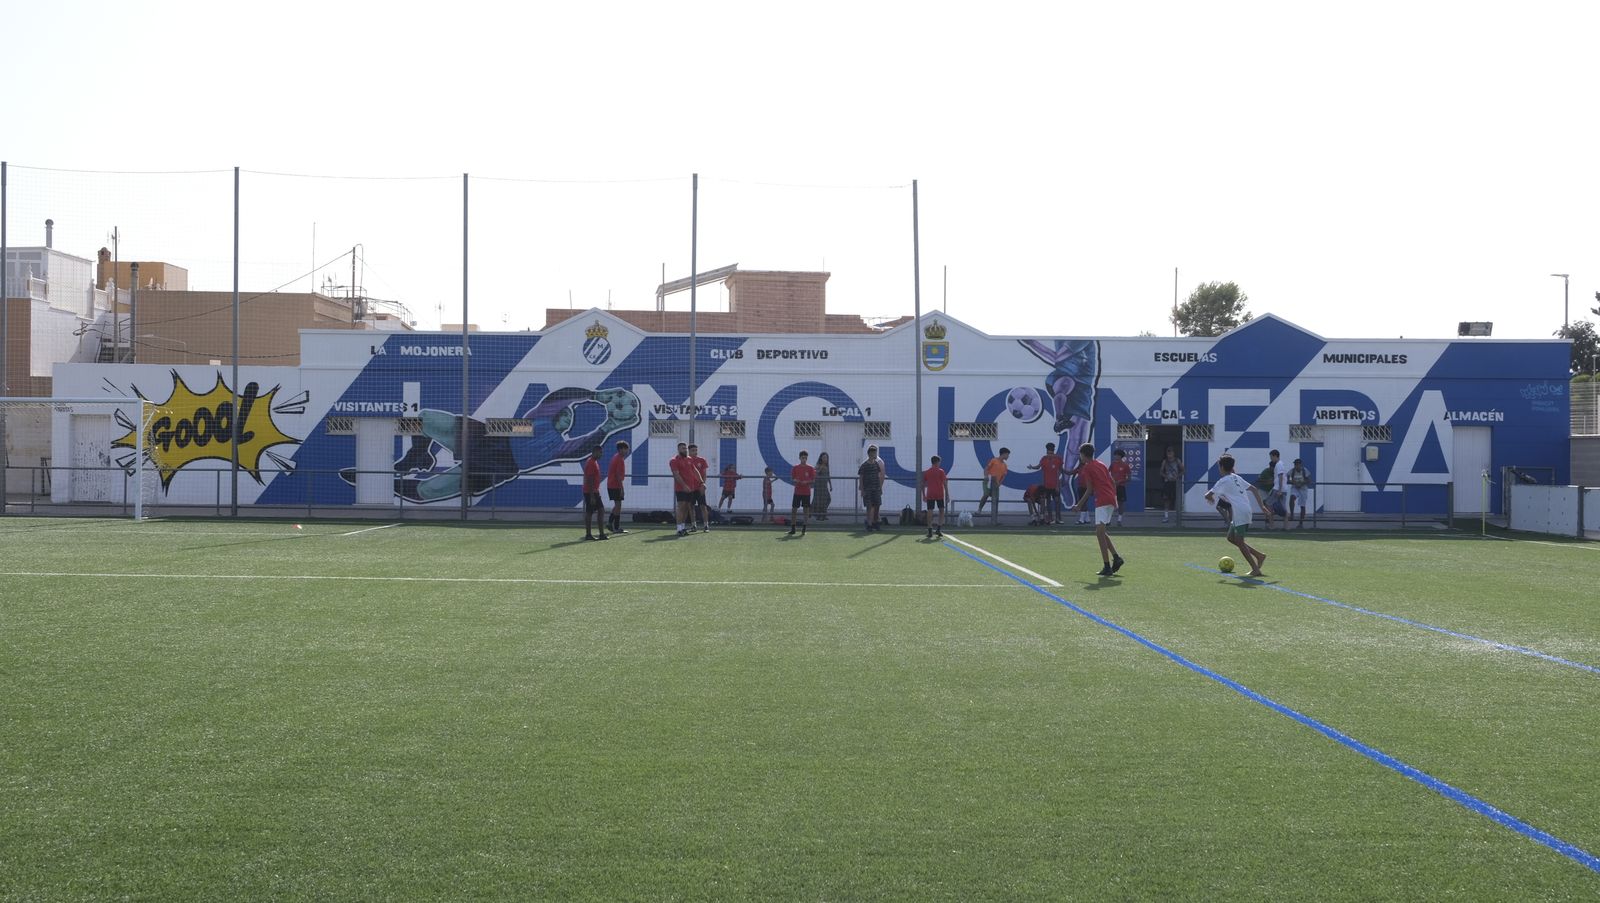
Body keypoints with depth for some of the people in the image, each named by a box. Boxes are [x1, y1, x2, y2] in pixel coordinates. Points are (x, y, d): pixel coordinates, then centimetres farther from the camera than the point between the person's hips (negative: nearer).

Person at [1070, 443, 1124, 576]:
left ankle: (1107, 567, -21)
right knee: (1101, 532, 20)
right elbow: (1113, 484, 20)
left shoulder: (1086, 468, -1)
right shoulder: (1101, 465, 20)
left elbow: (1089, 490, -3)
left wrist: (1079, 505, 4)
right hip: (1111, 500, 9)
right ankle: (1116, 558, 14)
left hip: (1102, 501, -9)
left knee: (1100, 532, -13)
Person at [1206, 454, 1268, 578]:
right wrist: (1262, 505, 13)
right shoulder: (1237, 478, 18)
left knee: (1239, 541, -5)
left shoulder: (1224, 481, -6)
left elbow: (1208, 496, -10)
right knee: (1231, 537, 17)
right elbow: (1254, 489, 16)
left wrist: (1212, 499, 14)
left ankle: (1255, 569, -9)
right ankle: (1259, 555, 16)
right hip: (1244, 510, 9)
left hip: (1240, 512, -9)